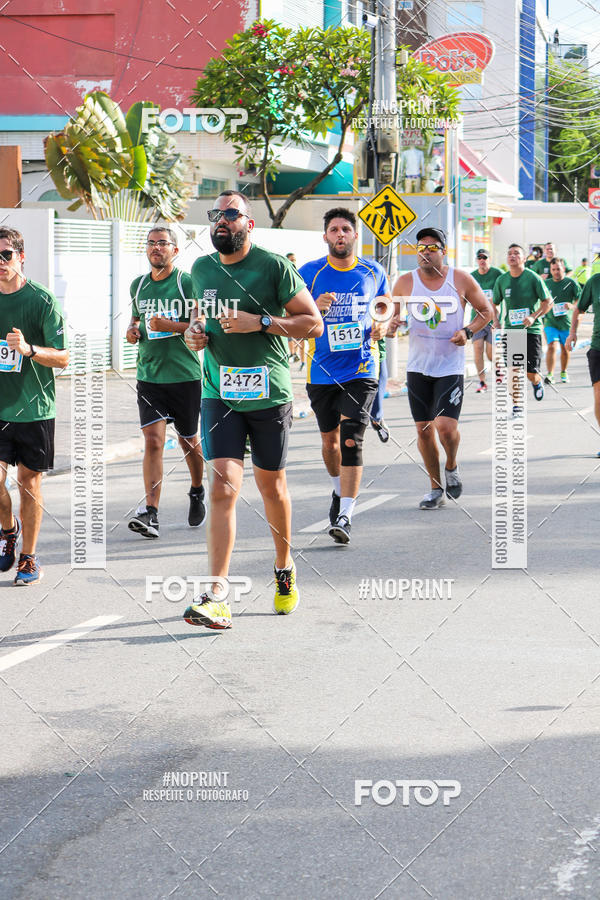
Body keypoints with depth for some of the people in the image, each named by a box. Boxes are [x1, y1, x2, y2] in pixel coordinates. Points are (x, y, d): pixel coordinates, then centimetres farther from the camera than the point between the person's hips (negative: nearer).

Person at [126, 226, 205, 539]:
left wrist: (171, 326, -22)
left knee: (189, 442, 11)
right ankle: (150, 513, -17)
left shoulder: (187, 283, -5)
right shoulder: (138, 285, 10)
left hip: (185, 375, -3)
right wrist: (132, 331, 4)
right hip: (148, 375, 3)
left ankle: (197, 492, 39)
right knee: (153, 440, -11)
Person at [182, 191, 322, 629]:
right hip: (219, 393, 2)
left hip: (269, 394, -2)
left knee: (271, 486, 11)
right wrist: (194, 333, 2)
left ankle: (285, 570, 36)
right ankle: (217, 596, -15)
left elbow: (313, 323, -6)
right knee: (223, 487, -11)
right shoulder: (202, 269, 7)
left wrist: (260, 322, -18)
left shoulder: (275, 267, -7)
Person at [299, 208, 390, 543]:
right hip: (322, 372, 2)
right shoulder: (309, 273, -1)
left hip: (361, 369, -2)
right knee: (329, 438, 15)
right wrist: (314, 309, -21)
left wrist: (382, 326, -3)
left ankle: (345, 515, -16)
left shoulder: (373, 273, 3)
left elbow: (386, 305, 19)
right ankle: (339, 490, 43)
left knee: (351, 441, -15)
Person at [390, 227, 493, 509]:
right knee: (424, 430, 5)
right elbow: (390, 315, 13)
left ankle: (452, 467, 17)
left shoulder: (461, 279, -4)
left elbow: (486, 310, 8)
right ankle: (436, 489, 21)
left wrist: (468, 332, -9)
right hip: (418, 367, 2)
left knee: (446, 426, -16)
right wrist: (392, 324, -10)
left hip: (450, 367, -2)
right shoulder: (405, 282, 0)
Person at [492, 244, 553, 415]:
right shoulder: (502, 280, 4)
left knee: (531, 371, -5)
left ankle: (537, 382, 32)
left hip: (531, 330, -3)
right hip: (510, 330, 3)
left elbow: (548, 301, -2)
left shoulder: (533, 277, -6)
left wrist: (533, 317, -14)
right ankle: (516, 405, 8)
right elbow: (494, 304, 17)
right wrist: (496, 321, 1)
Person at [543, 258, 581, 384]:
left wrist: (572, 306, -26)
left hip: (566, 322, 0)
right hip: (550, 322, 0)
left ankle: (563, 372, 32)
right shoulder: (546, 284, 5)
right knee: (552, 346, -16)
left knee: (565, 349, 10)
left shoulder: (571, 283, -3)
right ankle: (549, 375, -19)